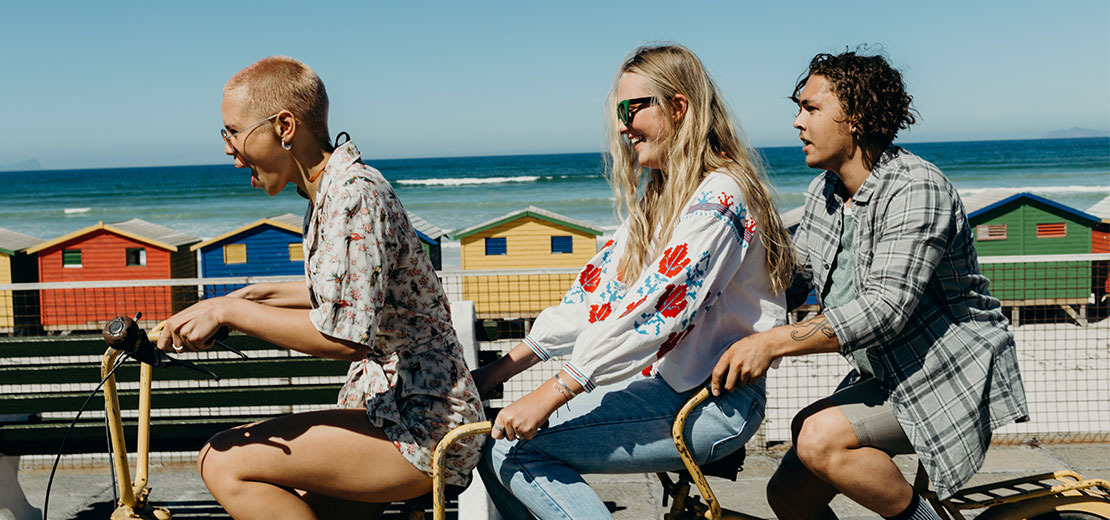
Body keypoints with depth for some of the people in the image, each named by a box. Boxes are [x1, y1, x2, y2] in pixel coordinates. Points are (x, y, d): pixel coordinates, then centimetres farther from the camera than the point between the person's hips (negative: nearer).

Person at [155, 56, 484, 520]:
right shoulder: (331, 189, 13)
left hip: (422, 428, -10)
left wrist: (229, 311, -19)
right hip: (388, 404, 10)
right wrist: (261, 295, 17)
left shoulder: (354, 194, -19)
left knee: (224, 464, -15)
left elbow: (347, 334, -27)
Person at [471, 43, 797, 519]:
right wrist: (501, 369, 4)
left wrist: (550, 395, -26)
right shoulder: (659, 196, 16)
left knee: (513, 448, -18)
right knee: (491, 449, -5)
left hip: (715, 406, -9)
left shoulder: (718, 198, -16)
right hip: (666, 386, 9)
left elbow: (654, 309, -25)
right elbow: (596, 289, 11)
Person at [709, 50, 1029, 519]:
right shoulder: (824, 192, 6)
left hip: (954, 377, -8)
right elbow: (791, 278, 12)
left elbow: (886, 308, -30)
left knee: (820, 439, -29)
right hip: (886, 378, 9)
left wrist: (771, 343, -36)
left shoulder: (916, 190, -21)